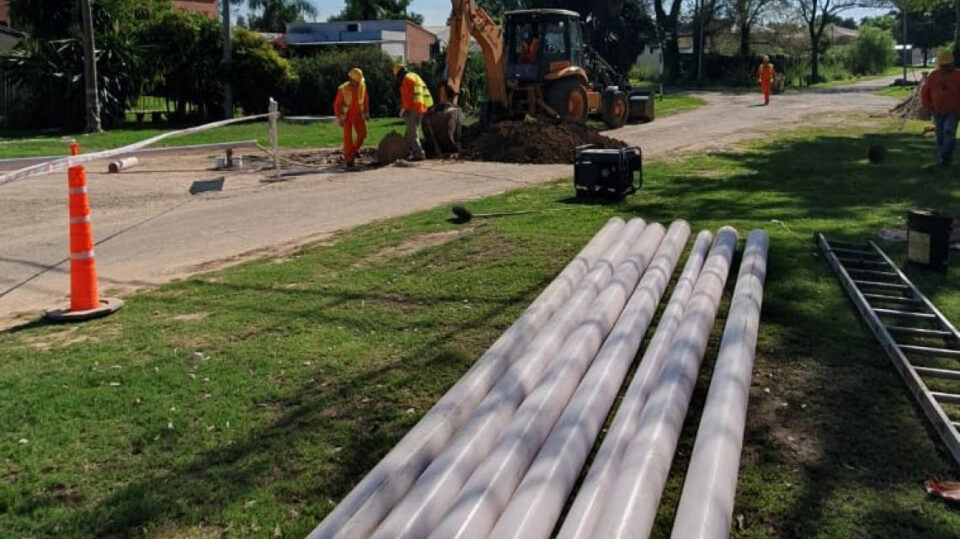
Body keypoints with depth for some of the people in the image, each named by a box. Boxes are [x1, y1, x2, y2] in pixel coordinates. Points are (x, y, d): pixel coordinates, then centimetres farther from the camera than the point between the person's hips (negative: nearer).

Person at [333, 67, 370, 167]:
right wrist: (339, 119, -17)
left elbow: (365, 99, 6)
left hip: (358, 115, 4)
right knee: (348, 137, -7)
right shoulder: (343, 89, -22)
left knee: (362, 133, -8)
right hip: (346, 115, -4)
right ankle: (349, 159, -1)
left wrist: (366, 113, 5)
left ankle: (355, 149, 18)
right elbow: (337, 104, -14)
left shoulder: (362, 86, -11)